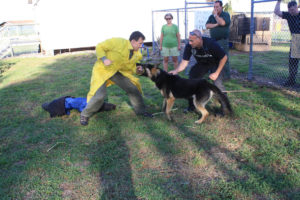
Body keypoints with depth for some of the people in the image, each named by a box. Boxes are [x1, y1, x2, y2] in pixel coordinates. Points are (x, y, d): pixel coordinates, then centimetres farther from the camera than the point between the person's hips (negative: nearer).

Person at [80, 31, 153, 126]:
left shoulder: (136, 54, -4)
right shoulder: (118, 42, -25)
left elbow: (129, 68, 7)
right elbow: (99, 47, -16)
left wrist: (136, 70, -15)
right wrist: (104, 59, -33)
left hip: (117, 71, 6)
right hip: (102, 69, -6)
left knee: (133, 89, 3)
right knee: (99, 95, -18)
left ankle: (140, 111, 24)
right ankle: (85, 115, 6)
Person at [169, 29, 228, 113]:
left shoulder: (211, 44, -34)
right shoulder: (189, 46, -25)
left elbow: (224, 57, -22)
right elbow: (185, 61, -20)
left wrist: (216, 73, -24)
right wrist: (176, 70, -39)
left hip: (215, 63, -4)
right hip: (201, 64, 4)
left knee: (218, 84, -23)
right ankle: (191, 106, 12)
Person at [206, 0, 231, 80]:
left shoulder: (226, 15, 2)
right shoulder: (211, 16, 16)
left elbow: (222, 22, -19)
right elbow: (207, 26, 2)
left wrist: (215, 15, -6)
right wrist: (216, 24, -11)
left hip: (222, 40, -5)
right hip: (213, 41, 5)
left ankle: (227, 76, 1)